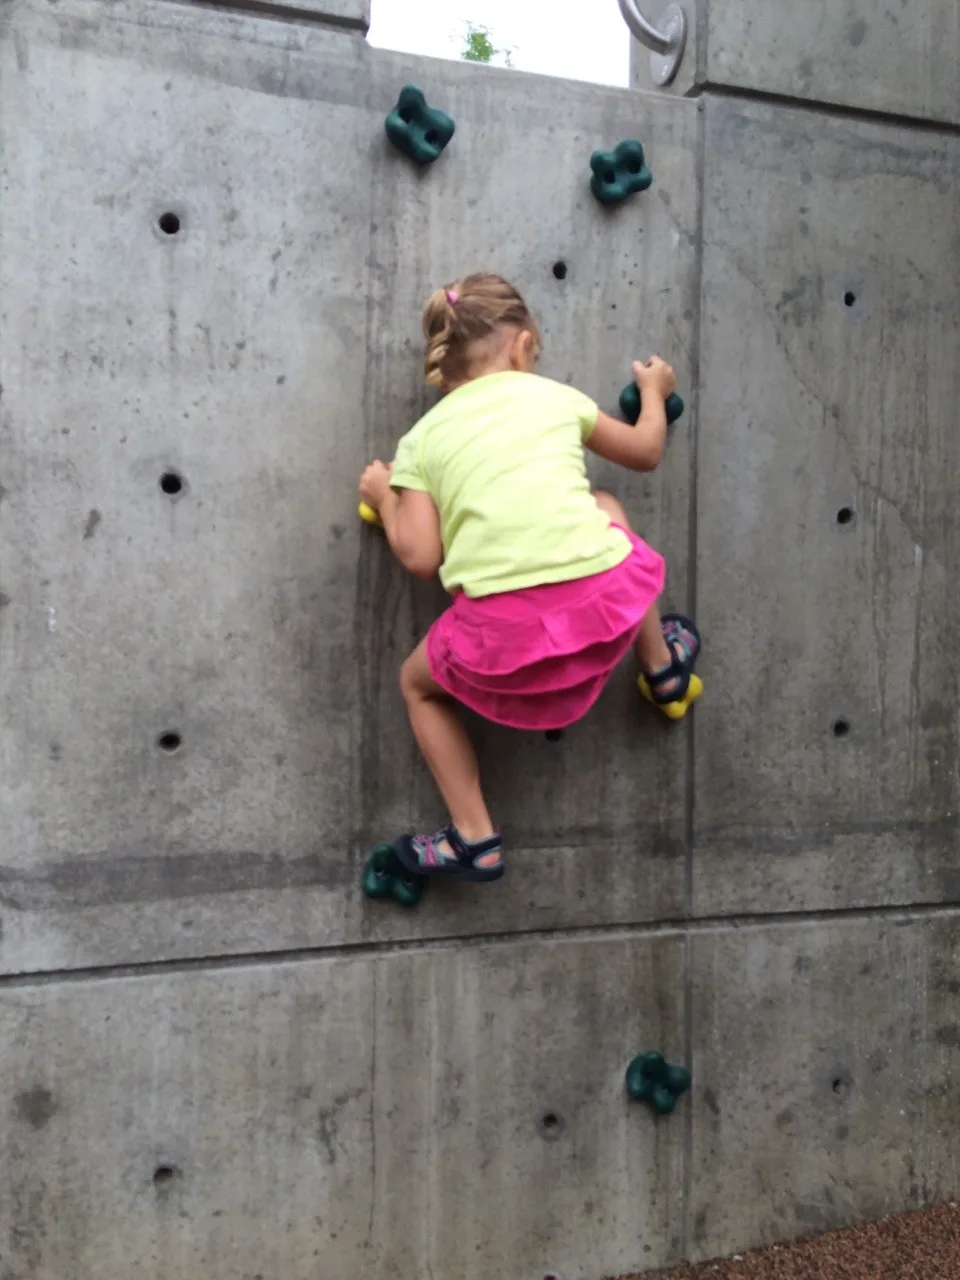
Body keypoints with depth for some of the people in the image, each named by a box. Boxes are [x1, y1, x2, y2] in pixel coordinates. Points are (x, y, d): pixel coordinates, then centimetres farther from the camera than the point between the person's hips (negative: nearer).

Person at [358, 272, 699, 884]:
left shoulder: (420, 440, 12)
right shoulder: (554, 396, 17)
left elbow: (421, 558, 4)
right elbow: (646, 451, 32)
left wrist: (384, 498, 23)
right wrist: (654, 390, 52)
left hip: (504, 631, -2)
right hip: (606, 603, 3)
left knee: (419, 685, 28)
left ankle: (474, 839, 19)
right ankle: (661, 663, 48)